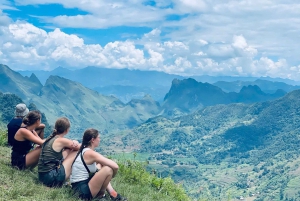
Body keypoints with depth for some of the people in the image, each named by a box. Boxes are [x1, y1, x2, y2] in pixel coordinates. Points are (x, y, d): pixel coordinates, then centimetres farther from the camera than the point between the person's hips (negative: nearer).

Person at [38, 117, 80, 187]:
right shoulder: (61, 141, -13)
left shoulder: (50, 138, 10)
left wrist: (73, 143, -2)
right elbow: (79, 147, -1)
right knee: (77, 152, 2)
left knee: (68, 150, 17)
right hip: (51, 178, -8)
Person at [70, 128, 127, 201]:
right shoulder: (91, 153, -16)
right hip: (84, 191, -10)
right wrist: (111, 176, -1)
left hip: (79, 187, 10)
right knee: (108, 169, -20)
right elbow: (115, 166, -21)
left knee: (100, 165, 25)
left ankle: (112, 193, 10)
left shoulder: (83, 150, 10)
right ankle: (101, 194, 4)